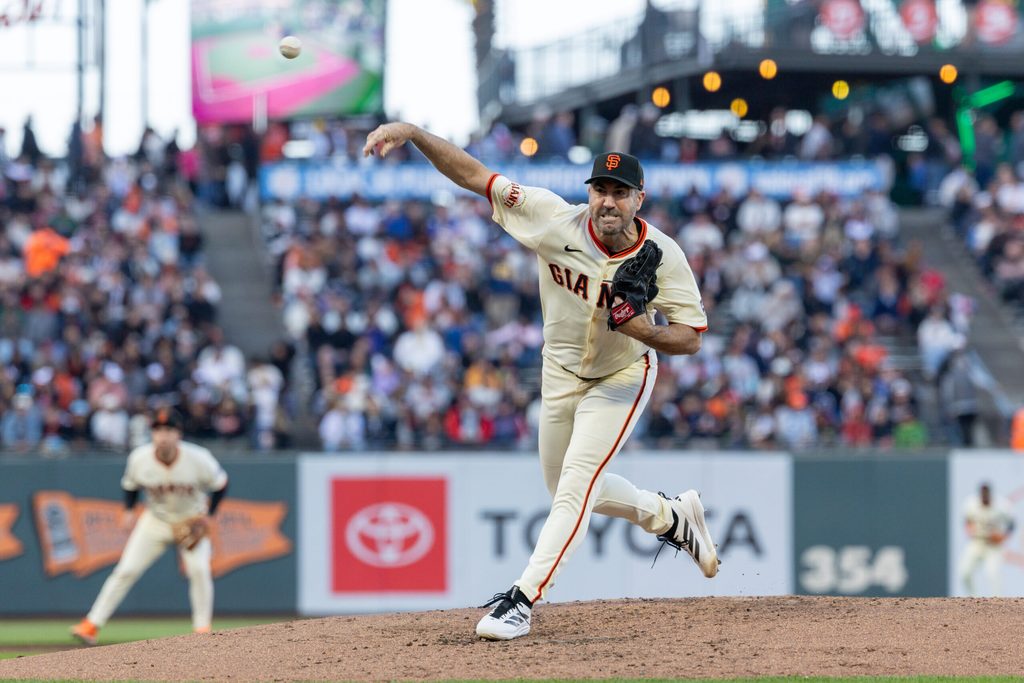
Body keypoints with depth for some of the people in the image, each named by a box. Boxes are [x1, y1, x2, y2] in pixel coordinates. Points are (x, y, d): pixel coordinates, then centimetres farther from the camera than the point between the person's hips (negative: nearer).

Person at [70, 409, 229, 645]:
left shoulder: (198, 459, -23)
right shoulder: (140, 459, -18)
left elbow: (220, 484, -7)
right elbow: (130, 484, 3)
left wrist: (208, 515, -13)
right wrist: (128, 510, -11)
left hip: (192, 520, -1)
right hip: (155, 520, 1)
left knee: (199, 570, -22)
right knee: (126, 570, -7)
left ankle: (202, 629, -6)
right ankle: (92, 625, -2)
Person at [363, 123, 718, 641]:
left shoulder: (662, 257, -25)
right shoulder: (557, 221, -24)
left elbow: (691, 338, -18)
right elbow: (475, 176, -24)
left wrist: (643, 328, -39)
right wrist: (412, 133, -35)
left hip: (622, 378, -4)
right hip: (561, 374, 4)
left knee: (576, 484, -17)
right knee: (569, 490, 18)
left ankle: (522, 600, -16)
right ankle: (673, 517, 41)